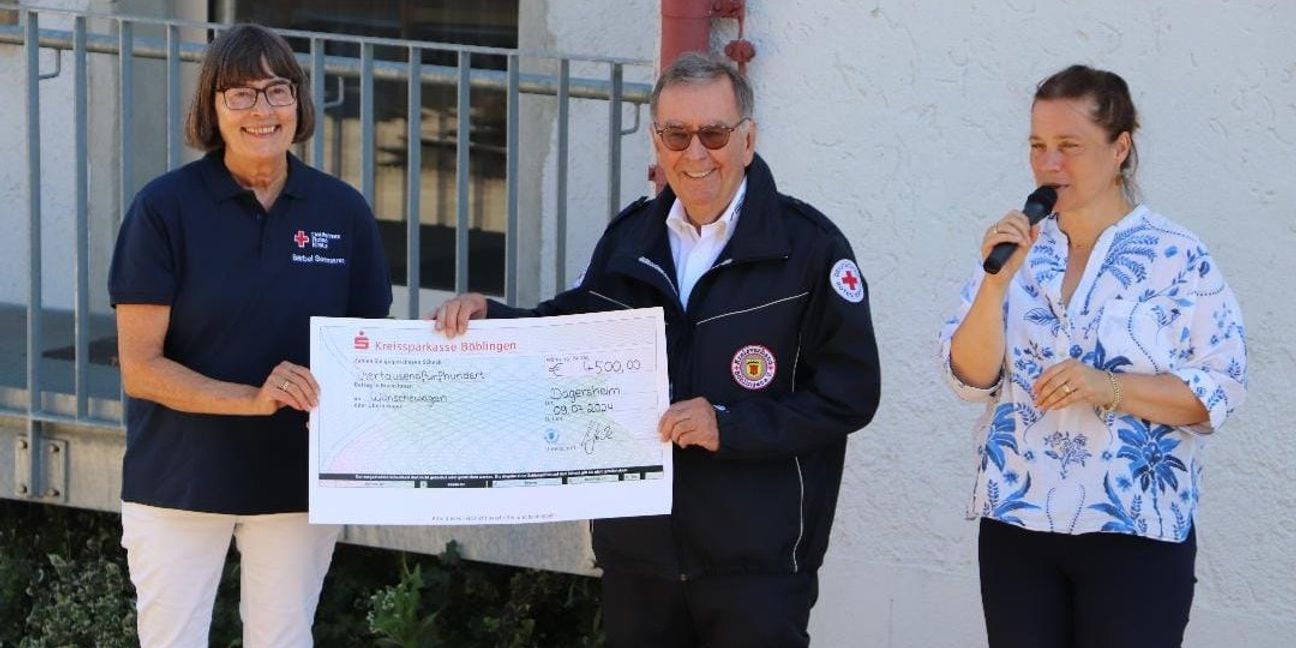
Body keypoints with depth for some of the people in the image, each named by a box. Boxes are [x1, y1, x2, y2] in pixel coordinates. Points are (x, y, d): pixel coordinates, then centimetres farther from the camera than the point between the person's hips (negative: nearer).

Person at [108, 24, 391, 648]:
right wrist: (253, 398, -25)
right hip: (180, 478, -2)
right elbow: (139, 367, -11)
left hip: (300, 479, 2)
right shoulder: (164, 207, -8)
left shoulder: (343, 211, 1)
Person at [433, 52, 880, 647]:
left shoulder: (809, 246, -7)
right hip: (636, 553, 5)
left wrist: (730, 424, -19)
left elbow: (849, 394, -10)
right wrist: (486, 314, 3)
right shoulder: (630, 236, 9)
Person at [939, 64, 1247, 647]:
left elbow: (1221, 389, -9)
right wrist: (997, 281, -14)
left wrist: (1109, 388, -20)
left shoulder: (1178, 258, -6)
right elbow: (968, 378, 0)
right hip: (1015, 524, 3)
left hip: (1135, 531, -3)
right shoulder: (1015, 247, 5)